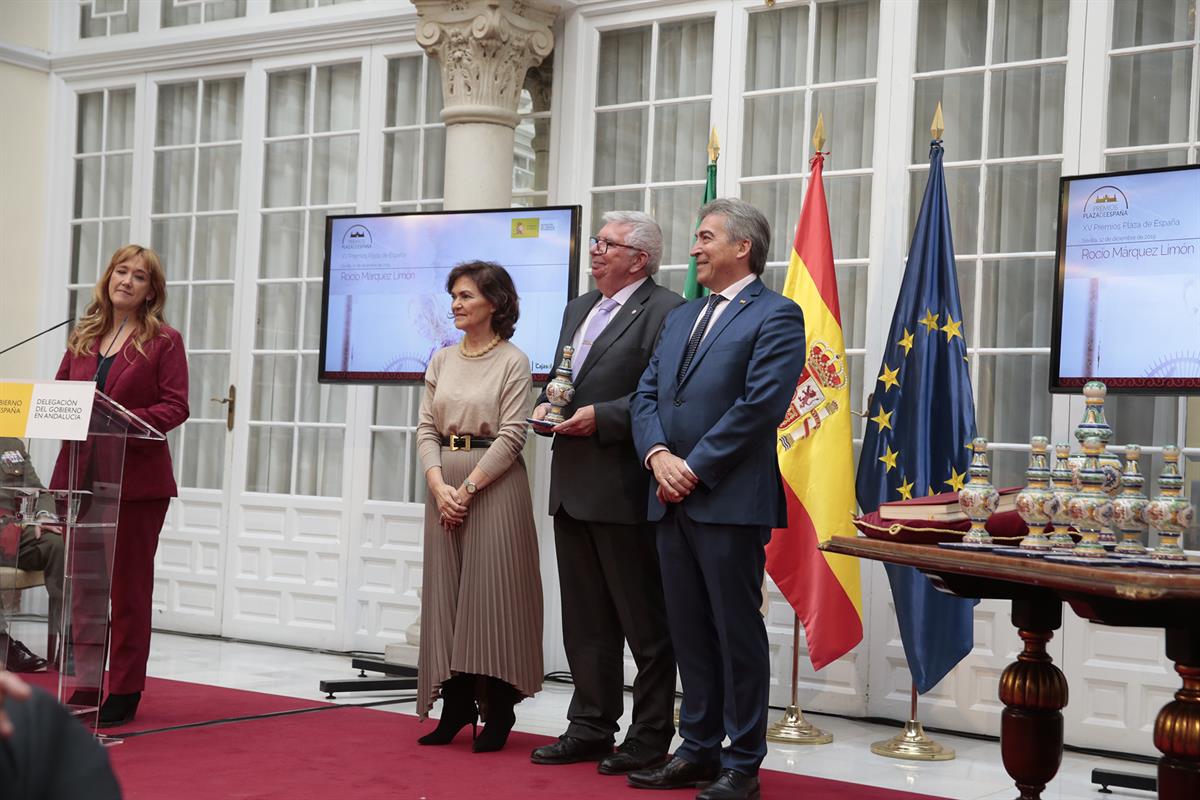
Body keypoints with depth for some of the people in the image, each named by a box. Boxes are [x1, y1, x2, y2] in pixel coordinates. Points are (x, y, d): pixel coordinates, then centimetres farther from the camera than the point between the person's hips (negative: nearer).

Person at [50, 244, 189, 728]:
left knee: (129, 587, 2)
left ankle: (124, 693, 9)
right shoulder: (82, 338, 13)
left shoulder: (163, 341, -1)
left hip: (137, 479, -5)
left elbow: (175, 407, -8)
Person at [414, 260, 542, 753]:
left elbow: (511, 436, -10)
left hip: (493, 486, -5)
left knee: (490, 589, -4)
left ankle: (497, 712, 3)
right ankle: (455, 706, 12)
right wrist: (439, 486, -7)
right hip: (444, 486, 6)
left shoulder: (513, 362, -4)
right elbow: (426, 429, 8)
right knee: (445, 590, 5)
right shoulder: (441, 360, 12)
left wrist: (468, 488, -15)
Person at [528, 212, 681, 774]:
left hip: (625, 490, -8)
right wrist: (546, 405, 7)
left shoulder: (665, 311, -9)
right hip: (573, 487, 9)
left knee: (644, 622, 2)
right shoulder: (579, 310, 18)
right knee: (584, 619, 14)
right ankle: (591, 727, 23)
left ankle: (650, 738, 10)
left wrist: (601, 417, -19)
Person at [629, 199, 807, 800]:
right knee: (689, 633, 12)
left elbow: (760, 405, -15)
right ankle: (698, 750, 21)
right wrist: (658, 454, -4)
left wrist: (695, 468, -14)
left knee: (738, 634, -1)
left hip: (731, 501, -7)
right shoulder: (681, 318, 20)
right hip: (673, 500, 7)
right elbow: (646, 395, 15)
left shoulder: (776, 316, -5)